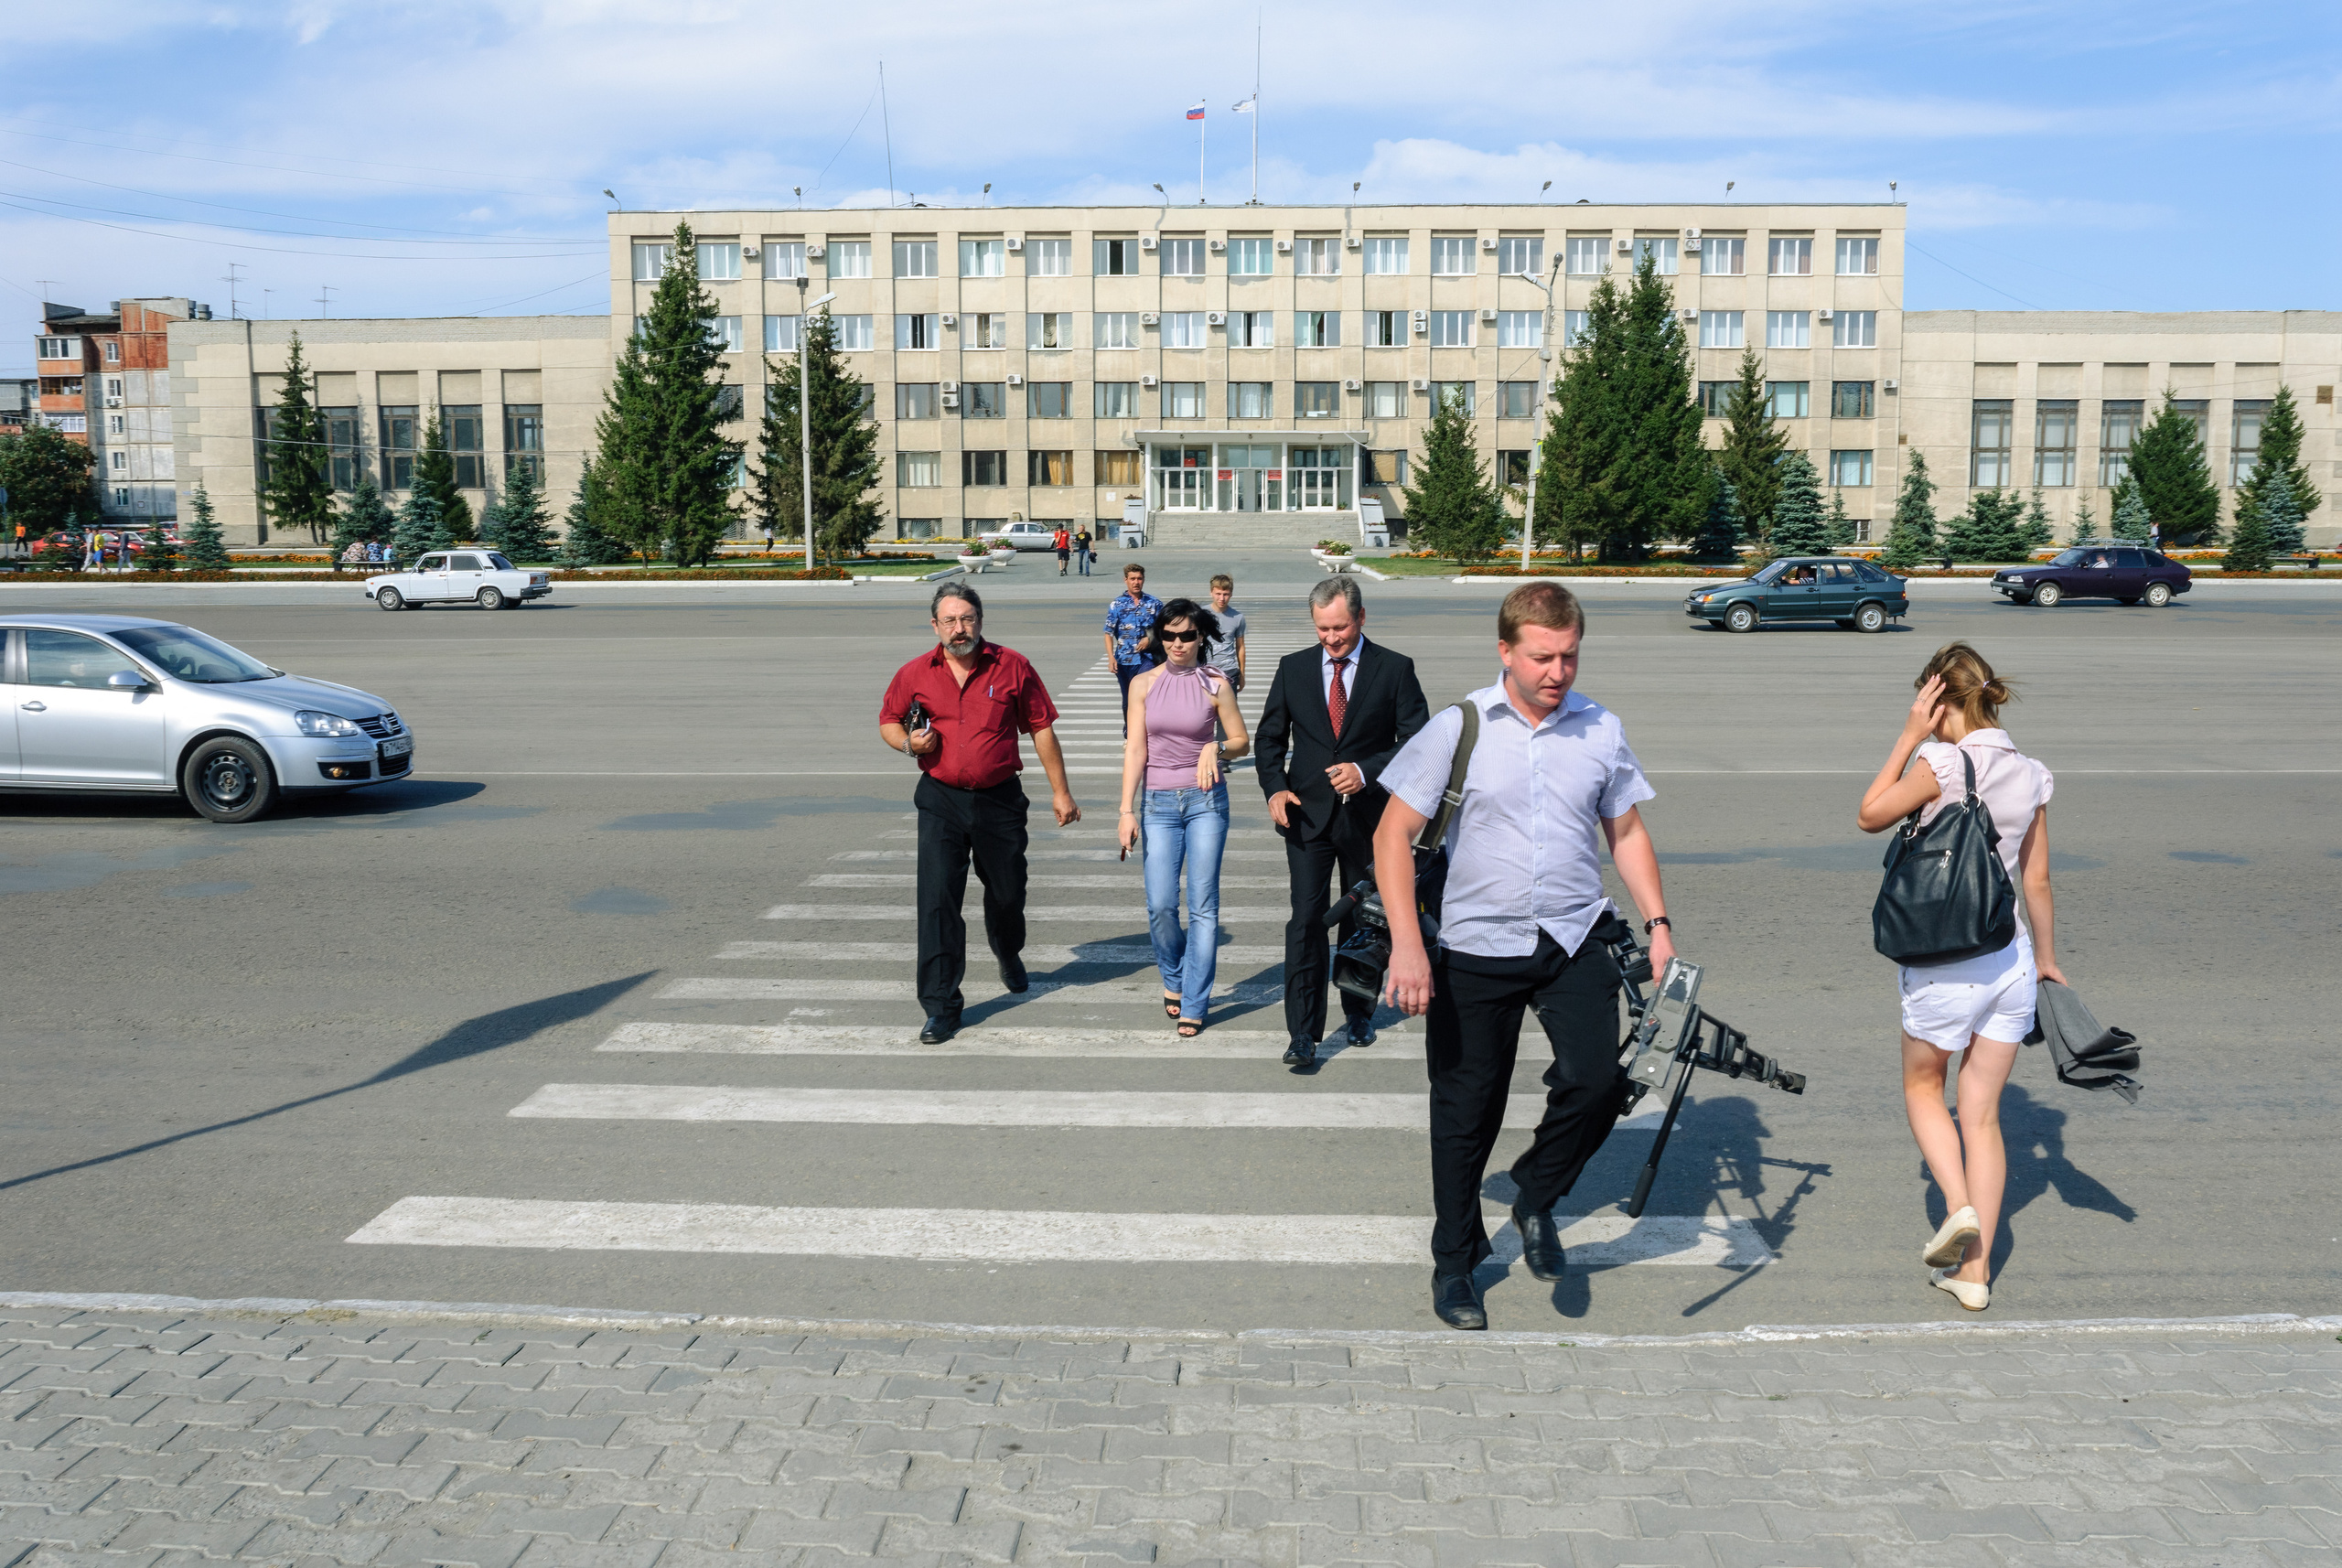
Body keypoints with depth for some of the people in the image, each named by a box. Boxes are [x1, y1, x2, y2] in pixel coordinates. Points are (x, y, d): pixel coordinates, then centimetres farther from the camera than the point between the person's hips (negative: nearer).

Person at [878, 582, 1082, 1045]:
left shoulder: (1012, 666, -2)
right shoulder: (914, 674, 0)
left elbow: (1041, 727, 3)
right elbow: (888, 721, 15)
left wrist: (1060, 791, 3)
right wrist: (908, 742, -8)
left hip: (1000, 799, 1)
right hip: (941, 801, 0)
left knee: (1007, 893, 15)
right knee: (937, 899, -9)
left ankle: (1009, 955, 50)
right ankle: (941, 1007, -2)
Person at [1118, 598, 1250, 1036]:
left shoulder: (1216, 684, 0)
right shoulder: (1143, 684, 3)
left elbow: (1241, 742, 7)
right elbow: (1135, 749, 2)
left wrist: (1216, 749, -15)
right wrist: (1127, 811, -4)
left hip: (1206, 801, -1)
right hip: (1158, 802, 1)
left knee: (1203, 905, -3)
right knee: (1160, 905, -4)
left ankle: (1193, 1007, 4)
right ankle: (1173, 978, 24)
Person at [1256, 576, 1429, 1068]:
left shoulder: (1395, 669, -3)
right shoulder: (1293, 668, 5)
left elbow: (1415, 743, -6)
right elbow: (1270, 737, 11)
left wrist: (1366, 771, -20)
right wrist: (1275, 787, -6)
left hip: (1368, 815, 0)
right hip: (1307, 814, 1)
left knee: (1364, 921, 13)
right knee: (1306, 920, -6)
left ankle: (1358, 1012, 33)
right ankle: (1303, 1033, -4)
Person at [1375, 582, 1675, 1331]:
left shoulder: (1601, 729, 3)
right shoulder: (1458, 728, -6)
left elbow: (1626, 830, 15)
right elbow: (1393, 835, -6)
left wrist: (1658, 922, 3)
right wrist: (1407, 943, -15)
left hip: (1574, 941, 2)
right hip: (1475, 948, -2)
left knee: (1598, 1082, -15)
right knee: (1466, 1113, 7)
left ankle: (1537, 1197, 16)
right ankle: (1454, 1262, 27)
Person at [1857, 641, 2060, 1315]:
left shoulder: (1945, 765, -15)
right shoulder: (2029, 774, 3)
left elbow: (1870, 815, -1)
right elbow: (2037, 881, 10)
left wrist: (1909, 736, -1)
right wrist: (2047, 958, 22)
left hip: (1945, 964, -5)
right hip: (2011, 961, 5)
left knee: (1923, 1086, 20)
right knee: (1982, 1115, 12)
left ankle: (1958, 1205, 0)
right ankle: (1975, 1272, 14)